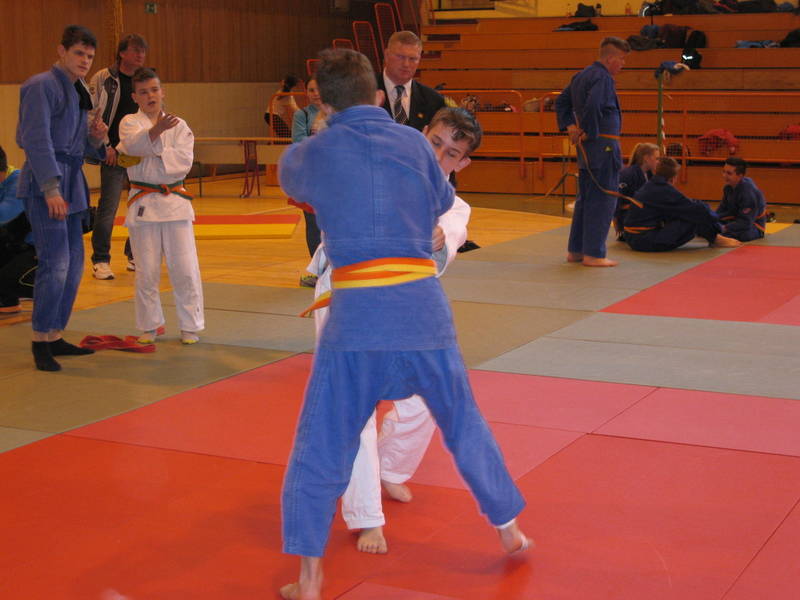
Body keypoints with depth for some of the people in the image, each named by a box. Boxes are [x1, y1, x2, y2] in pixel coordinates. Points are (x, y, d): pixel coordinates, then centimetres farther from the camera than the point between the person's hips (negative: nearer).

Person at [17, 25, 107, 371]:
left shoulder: (79, 92, 17)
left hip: (70, 182, 9)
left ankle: (54, 336, 21)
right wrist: (51, 188, -22)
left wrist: (95, 138, 0)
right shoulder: (41, 86, -10)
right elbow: (37, 141, -17)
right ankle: (40, 341, -3)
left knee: (73, 265, 11)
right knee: (55, 262, -13)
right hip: (44, 184, -9)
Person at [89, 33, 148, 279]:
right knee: (108, 207, -5)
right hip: (114, 154, -4)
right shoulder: (103, 79, -3)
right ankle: (100, 261, 5)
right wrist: (105, 148, -9)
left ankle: (136, 256, 21)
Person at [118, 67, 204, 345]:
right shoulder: (129, 123, 2)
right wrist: (157, 130, -39)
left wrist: (154, 153, -15)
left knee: (185, 269, 0)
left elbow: (184, 161, -7)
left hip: (175, 200, 1)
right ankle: (150, 326, 20)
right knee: (146, 271, 6)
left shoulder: (179, 125, 6)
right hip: (142, 204, -1)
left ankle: (190, 326, 12)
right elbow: (134, 145, -22)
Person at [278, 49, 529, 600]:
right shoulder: (413, 142, 3)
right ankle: (510, 530, 37)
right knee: (465, 426, 22)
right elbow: (443, 202, 20)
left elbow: (290, 177, 23)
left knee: (320, 448, 9)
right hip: (423, 308, 3)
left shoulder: (315, 153, -1)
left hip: (355, 316, -2)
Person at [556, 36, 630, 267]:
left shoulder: (581, 76, 14)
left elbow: (562, 101, 22)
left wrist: (569, 126, 11)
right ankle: (593, 254, -1)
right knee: (602, 200, -4)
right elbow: (593, 106, -30)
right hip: (603, 147, -10)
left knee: (585, 198, 17)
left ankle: (575, 250, 22)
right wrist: (589, 133, -18)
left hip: (587, 149, 10)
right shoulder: (603, 78, -15)